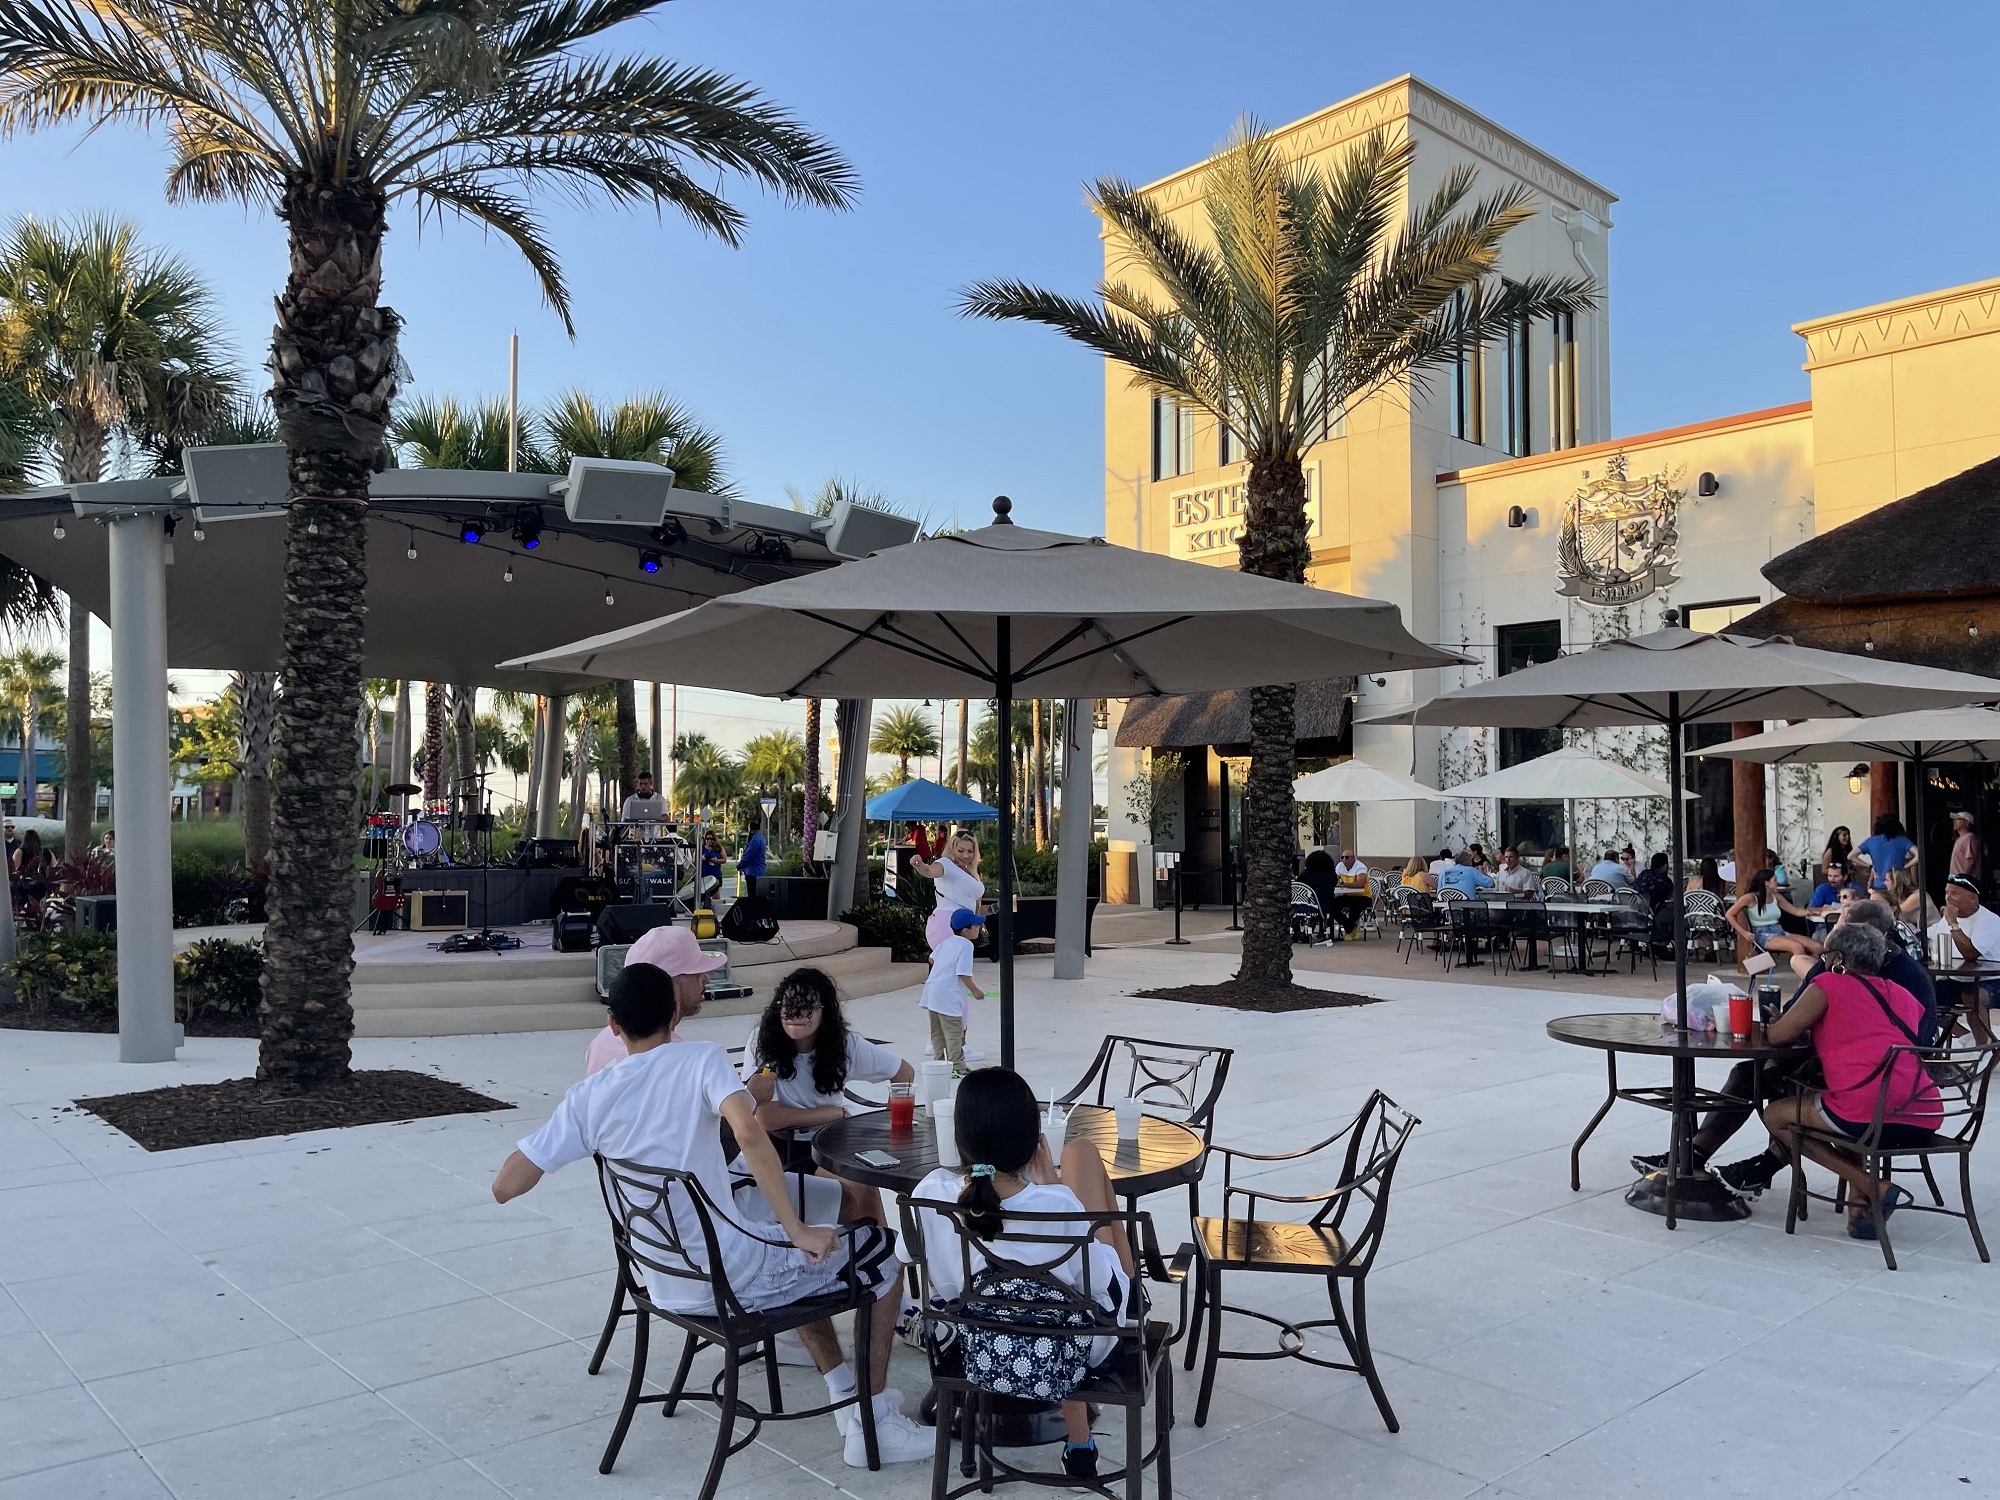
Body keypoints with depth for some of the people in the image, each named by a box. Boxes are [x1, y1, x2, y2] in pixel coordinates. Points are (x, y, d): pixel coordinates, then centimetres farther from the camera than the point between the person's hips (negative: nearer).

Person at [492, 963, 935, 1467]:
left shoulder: (587, 1096, -3)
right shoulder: (701, 1059, -15)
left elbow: (505, 1186, -5)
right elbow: (749, 1133, -32)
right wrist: (797, 1232, -26)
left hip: (662, 1282, 6)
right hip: (727, 1278, -6)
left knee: (802, 1261, 33)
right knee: (882, 1253, 12)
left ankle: (846, 1393, 36)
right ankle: (876, 1425, 18)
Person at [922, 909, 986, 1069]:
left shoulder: (947, 941, 10)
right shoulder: (966, 945, -14)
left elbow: (932, 959, 21)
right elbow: (963, 974, -20)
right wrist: (975, 991, -8)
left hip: (932, 990, 8)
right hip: (948, 995, -8)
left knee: (937, 1032, 15)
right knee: (954, 1033, -3)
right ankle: (957, 1066, -2)